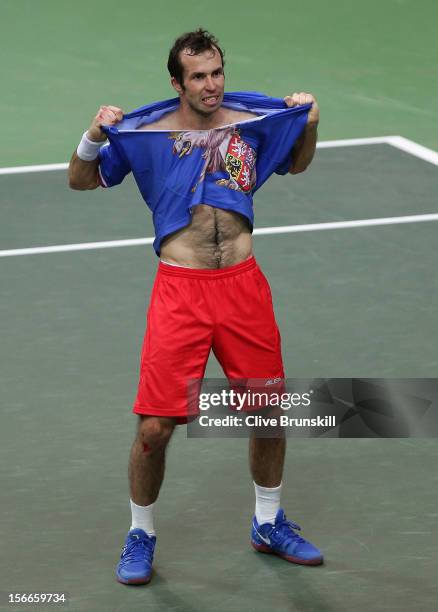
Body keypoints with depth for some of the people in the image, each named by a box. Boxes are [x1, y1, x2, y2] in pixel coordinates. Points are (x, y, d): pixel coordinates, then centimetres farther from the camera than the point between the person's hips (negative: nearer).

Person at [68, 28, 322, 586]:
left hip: (244, 284, 3)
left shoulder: (254, 121, 6)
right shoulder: (145, 133, -1)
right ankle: (140, 535, 17)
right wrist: (94, 137, -13)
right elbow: (81, 181, 7)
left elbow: (297, 164, 25)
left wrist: (309, 122, 5)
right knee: (155, 426, -6)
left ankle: (269, 524, 34)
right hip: (180, 290, -3)